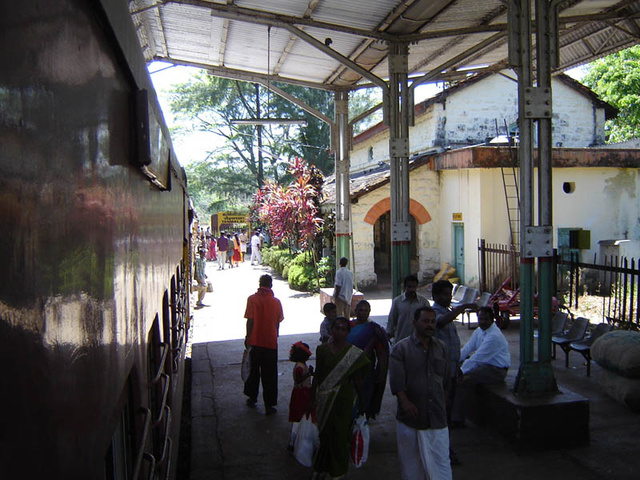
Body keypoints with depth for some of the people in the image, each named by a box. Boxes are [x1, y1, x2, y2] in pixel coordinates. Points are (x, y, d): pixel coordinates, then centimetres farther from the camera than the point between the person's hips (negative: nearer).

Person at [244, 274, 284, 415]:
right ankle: (269, 404, 8)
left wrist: (247, 337, 1)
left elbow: (250, 320, -10)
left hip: (255, 341, 0)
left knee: (253, 370, 17)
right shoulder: (276, 301, -3)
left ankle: (252, 398, 29)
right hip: (271, 342, 0)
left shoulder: (252, 299, -8)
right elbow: (278, 322, 4)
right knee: (269, 374, 6)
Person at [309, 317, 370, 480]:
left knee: (341, 434, 6)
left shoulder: (354, 353, -5)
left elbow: (357, 378, 0)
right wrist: (312, 399, 6)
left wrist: (362, 400, 2)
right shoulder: (322, 349, -1)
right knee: (325, 432, 9)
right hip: (325, 398, 1)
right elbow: (317, 375, 5)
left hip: (345, 399, -1)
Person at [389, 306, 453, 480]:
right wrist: (405, 402, -22)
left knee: (441, 463, 3)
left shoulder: (441, 347, 11)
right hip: (410, 419, -3)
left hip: (437, 418, 3)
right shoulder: (401, 348, -3)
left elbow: (446, 380, 17)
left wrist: (442, 404, 14)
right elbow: (396, 381, -11)